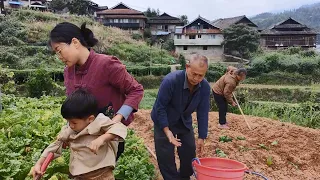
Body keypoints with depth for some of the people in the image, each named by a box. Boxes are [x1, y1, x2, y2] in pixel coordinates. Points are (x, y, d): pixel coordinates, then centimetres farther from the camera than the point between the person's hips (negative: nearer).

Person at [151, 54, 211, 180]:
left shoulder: (205, 87, -19)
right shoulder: (170, 80, -33)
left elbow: (203, 113, -11)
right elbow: (160, 107, -25)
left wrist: (201, 137, -11)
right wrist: (167, 130, -29)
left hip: (185, 122, 4)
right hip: (164, 121, -4)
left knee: (189, 153, 9)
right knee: (165, 155, -5)